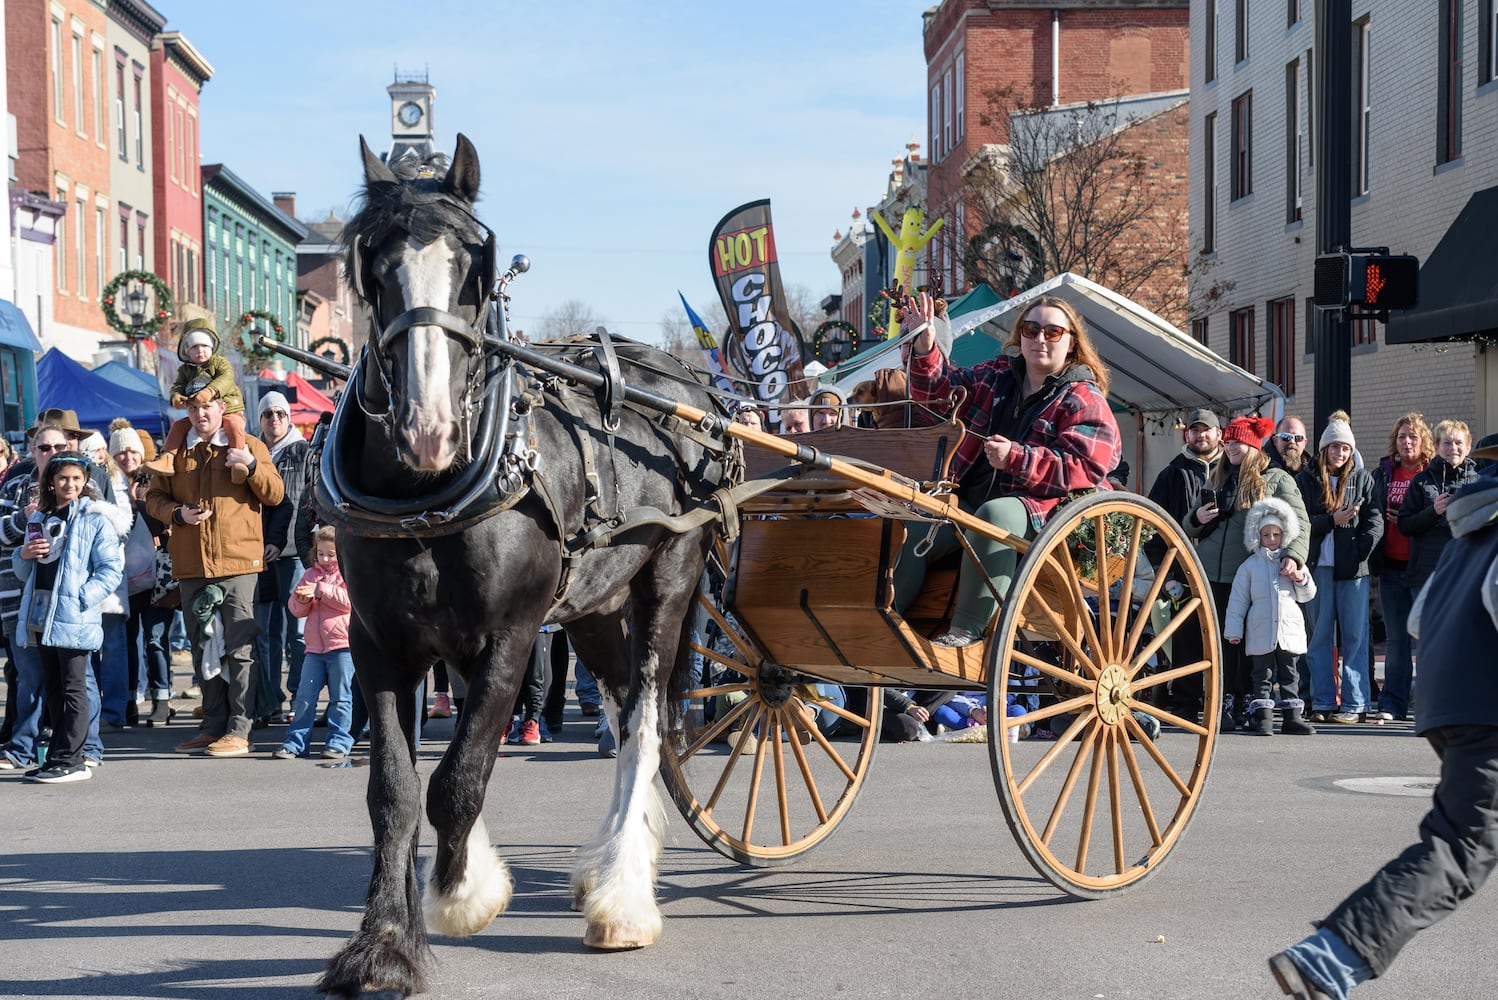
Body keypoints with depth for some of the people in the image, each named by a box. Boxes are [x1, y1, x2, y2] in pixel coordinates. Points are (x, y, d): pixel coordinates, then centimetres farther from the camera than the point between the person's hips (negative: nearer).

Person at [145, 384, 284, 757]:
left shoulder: (248, 447, 5)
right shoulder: (176, 453, 14)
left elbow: (275, 495, 2)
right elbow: (154, 497, 15)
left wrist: (252, 465, -14)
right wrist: (177, 513, -5)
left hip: (238, 562, -4)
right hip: (192, 565, 4)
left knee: (239, 648, -7)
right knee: (204, 649, 11)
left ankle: (239, 730, -6)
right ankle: (213, 726, 19)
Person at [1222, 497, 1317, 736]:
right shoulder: (1250, 565, 7)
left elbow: (1307, 595, 16)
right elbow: (1238, 599, 7)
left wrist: (1301, 579, -5)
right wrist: (1233, 629, 1)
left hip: (1289, 628, 2)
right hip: (1261, 631, -2)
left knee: (1289, 673, 6)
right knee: (1262, 674, -2)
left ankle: (1292, 717, 9)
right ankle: (1263, 717, -2)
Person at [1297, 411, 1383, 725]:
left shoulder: (1362, 479, 9)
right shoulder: (1305, 479, 7)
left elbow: (1375, 520, 1)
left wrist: (1362, 547, -14)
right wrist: (1332, 520, -15)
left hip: (1353, 568, 0)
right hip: (1318, 566, 0)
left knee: (1355, 637, -1)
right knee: (1320, 636, 4)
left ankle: (1353, 704, 1)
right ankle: (1323, 704, 8)